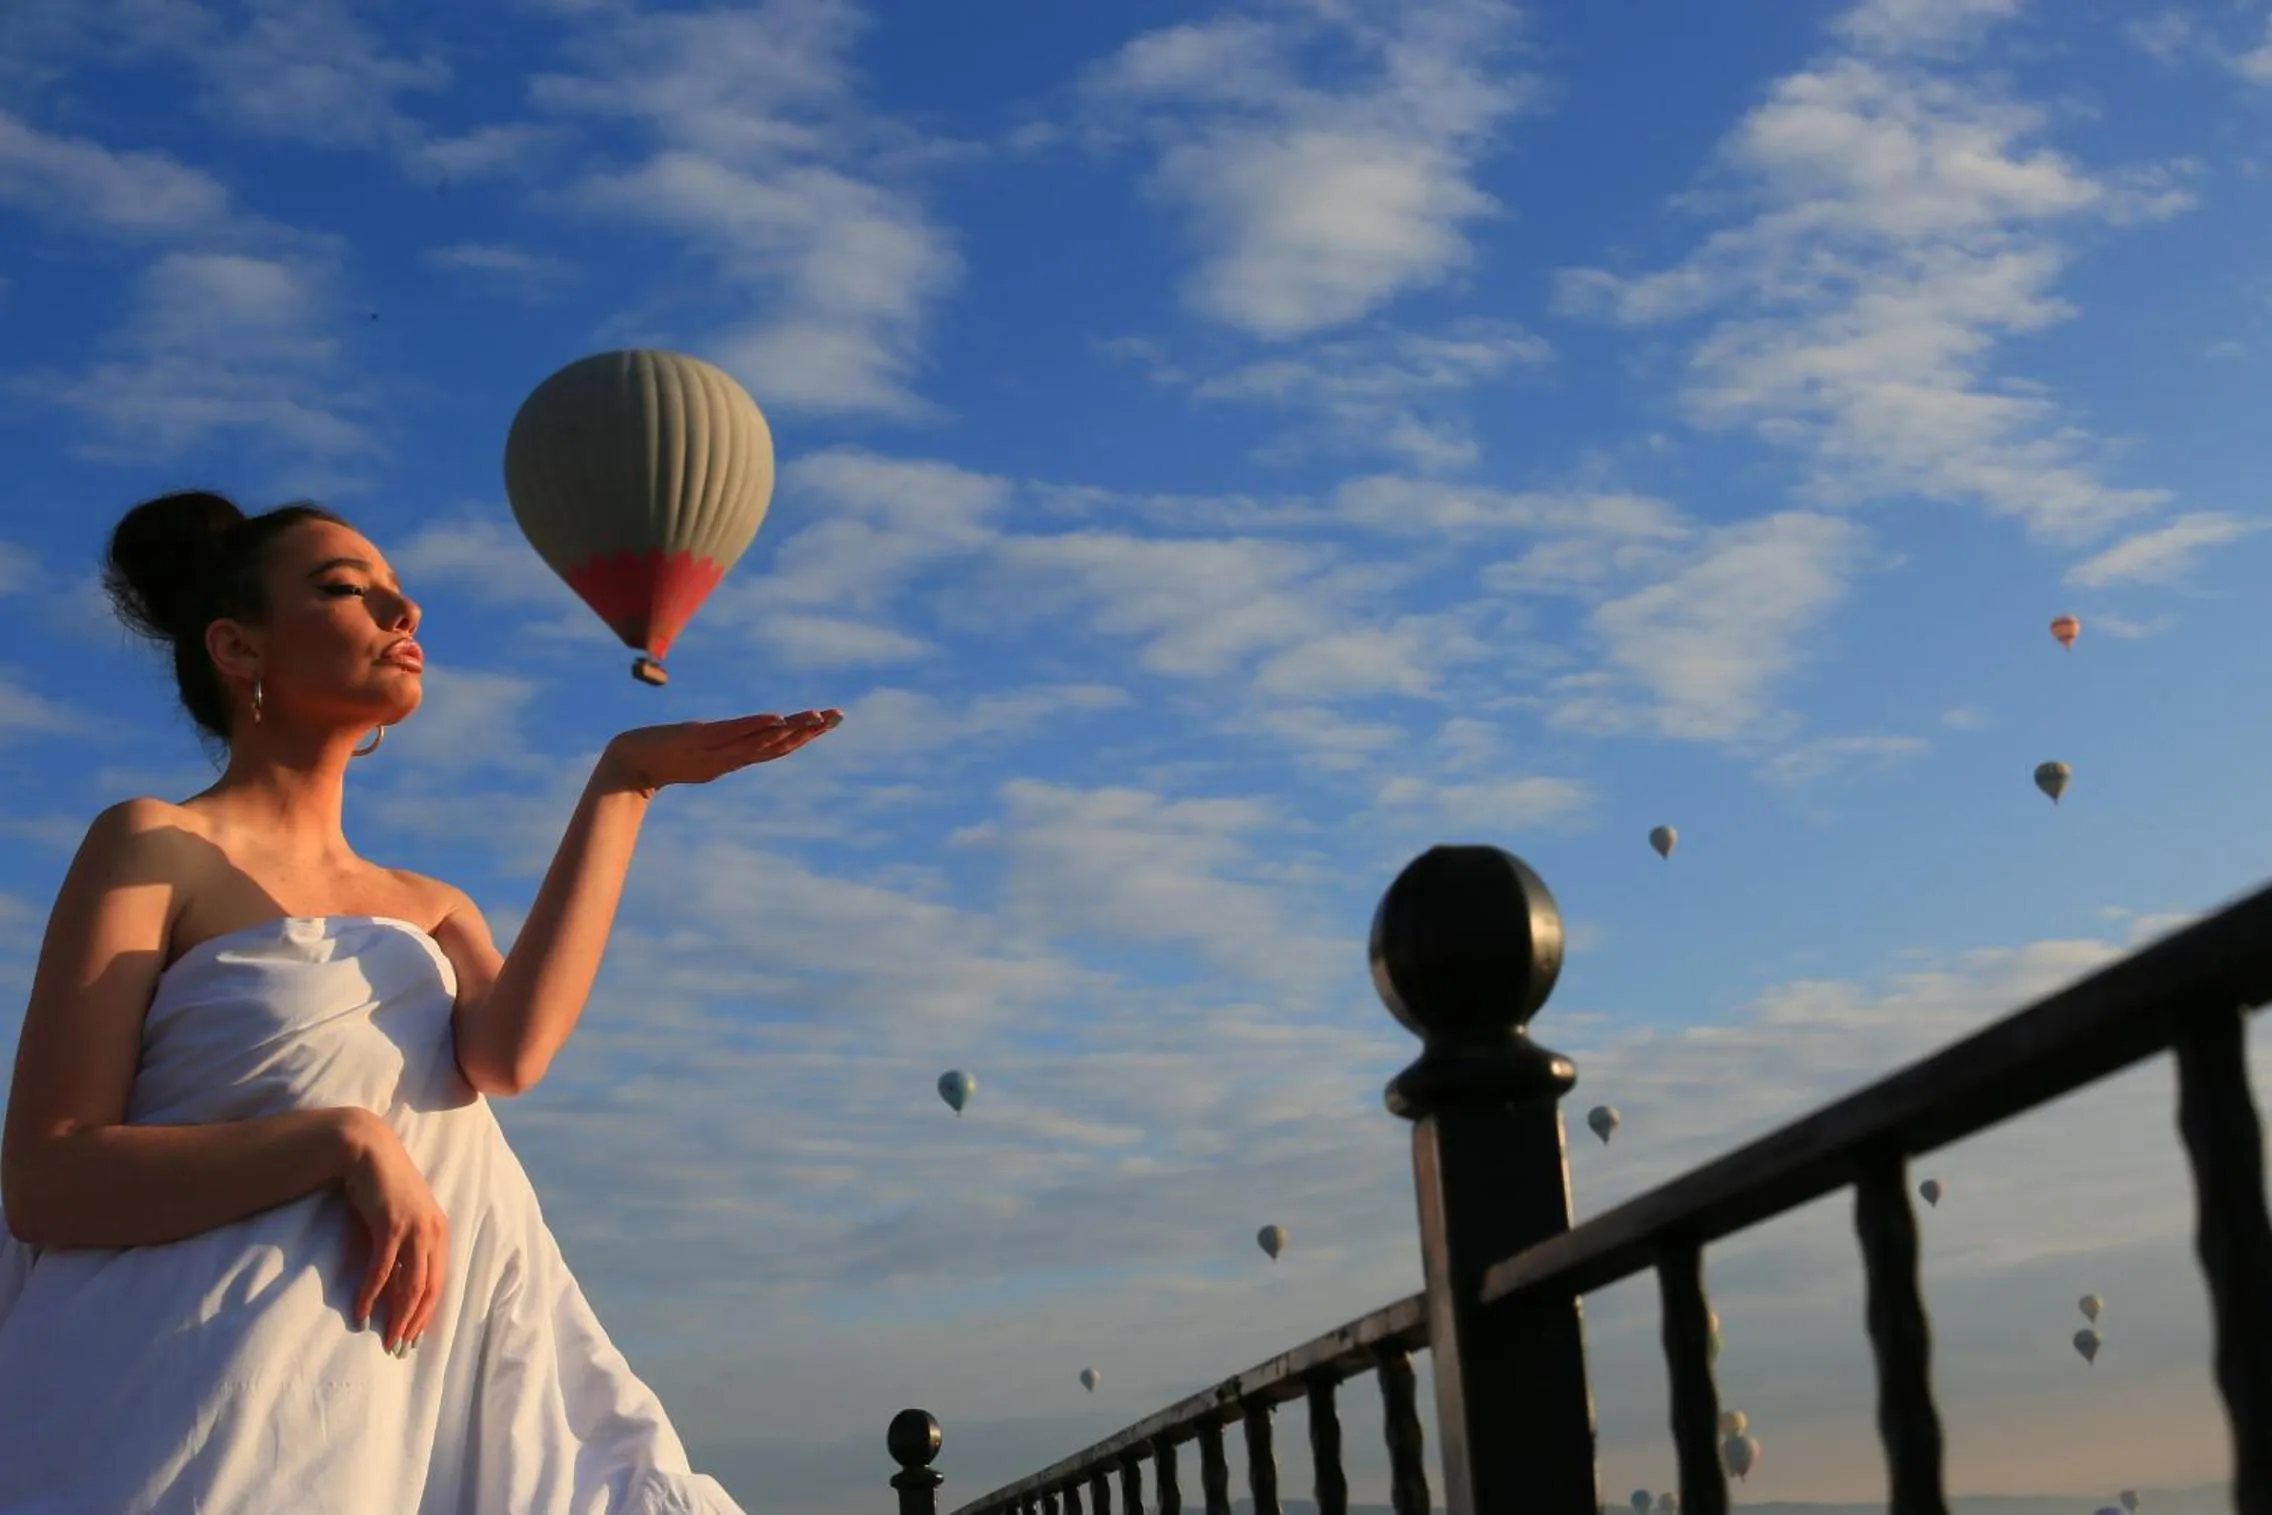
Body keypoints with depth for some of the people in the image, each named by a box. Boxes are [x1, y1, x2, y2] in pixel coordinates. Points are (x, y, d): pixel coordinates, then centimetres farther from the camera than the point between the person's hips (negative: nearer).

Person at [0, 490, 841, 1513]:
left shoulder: (431, 910, 15)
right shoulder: (151, 847, -1)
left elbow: (508, 1055, -8)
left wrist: (626, 781, -7)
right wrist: (349, 1140, -20)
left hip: (413, 1406, 5)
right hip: (202, 1421, -5)